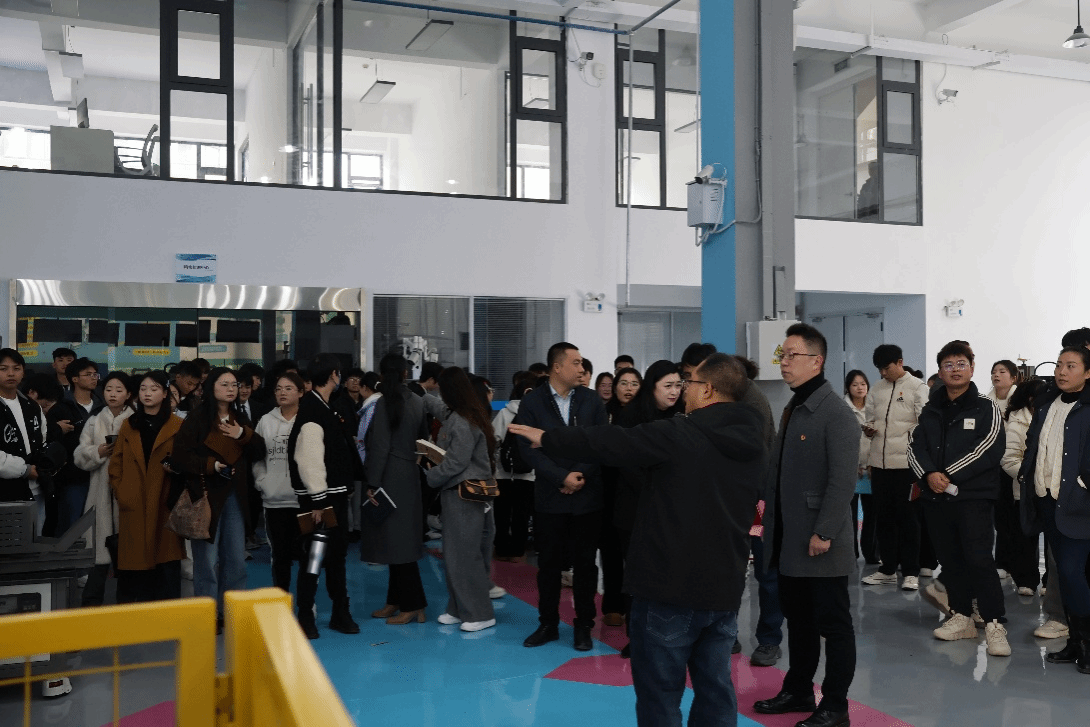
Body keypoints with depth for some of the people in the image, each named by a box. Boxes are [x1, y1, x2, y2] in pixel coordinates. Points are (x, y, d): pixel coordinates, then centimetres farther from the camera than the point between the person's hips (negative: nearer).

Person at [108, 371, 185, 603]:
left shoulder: (178, 426, 6)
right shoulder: (128, 426, 15)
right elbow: (116, 464, 12)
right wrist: (119, 492, 2)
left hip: (164, 506, -2)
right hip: (133, 508, 2)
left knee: (167, 559, -2)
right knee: (133, 562, 1)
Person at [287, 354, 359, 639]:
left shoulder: (325, 408, 14)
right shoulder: (312, 410, -17)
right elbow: (308, 458, -23)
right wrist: (317, 501, -23)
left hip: (335, 494, 10)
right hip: (321, 497, -10)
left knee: (337, 553, 14)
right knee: (315, 556, -2)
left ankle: (340, 613, 24)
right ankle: (305, 617, 8)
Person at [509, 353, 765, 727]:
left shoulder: (677, 434, -15)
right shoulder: (751, 443, 5)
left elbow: (607, 442, -11)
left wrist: (547, 438, 3)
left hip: (671, 585, -6)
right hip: (725, 586, 7)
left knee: (660, 694, 5)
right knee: (716, 689, 15)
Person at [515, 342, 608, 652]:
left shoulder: (592, 400, 4)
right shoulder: (532, 402, -1)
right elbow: (528, 448, -8)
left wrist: (581, 476, -11)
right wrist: (562, 477, -15)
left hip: (587, 495, 1)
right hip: (550, 496, -1)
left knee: (585, 563, 7)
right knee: (549, 563, 7)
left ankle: (583, 626, 19)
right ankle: (548, 624, 22)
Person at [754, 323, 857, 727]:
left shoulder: (836, 414, -14)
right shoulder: (793, 409, 13)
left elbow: (843, 480, -19)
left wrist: (824, 532, -21)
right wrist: (769, 514, 14)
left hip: (821, 544, -8)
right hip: (789, 539, 8)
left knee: (833, 624, 4)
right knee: (798, 619, 18)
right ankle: (798, 692, 31)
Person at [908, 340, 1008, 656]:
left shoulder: (986, 408, 0)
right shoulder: (930, 411, 13)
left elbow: (990, 448, -12)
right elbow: (915, 447, 5)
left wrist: (949, 475, -15)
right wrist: (929, 474, -15)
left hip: (973, 496, -5)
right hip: (936, 498, 5)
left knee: (979, 559, -11)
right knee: (950, 559, 11)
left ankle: (994, 624, -3)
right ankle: (961, 617, 23)